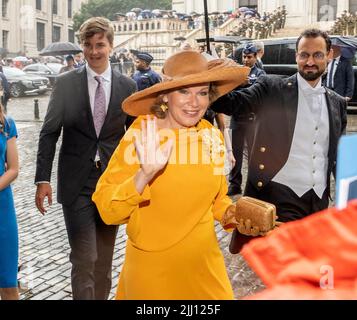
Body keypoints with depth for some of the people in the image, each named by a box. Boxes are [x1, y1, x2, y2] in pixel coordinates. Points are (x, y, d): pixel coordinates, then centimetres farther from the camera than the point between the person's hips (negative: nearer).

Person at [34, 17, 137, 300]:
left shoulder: (127, 86, 1)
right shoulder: (66, 83, -1)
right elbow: (49, 133, -1)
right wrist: (43, 179, -6)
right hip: (77, 184, -2)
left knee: (104, 259, 14)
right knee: (84, 259, -2)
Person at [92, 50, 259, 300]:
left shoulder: (213, 136, -4)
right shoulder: (141, 136, -17)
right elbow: (107, 210, -20)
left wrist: (232, 214, -7)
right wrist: (144, 174, -35)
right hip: (152, 268, -3)